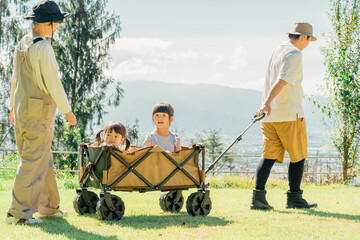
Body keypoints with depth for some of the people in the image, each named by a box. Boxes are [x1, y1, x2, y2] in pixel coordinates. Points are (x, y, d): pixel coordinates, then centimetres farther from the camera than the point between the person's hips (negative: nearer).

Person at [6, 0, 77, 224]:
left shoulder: (22, 44, 11)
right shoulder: (43, 47, -17)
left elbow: (15, 78, 19)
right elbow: (53, 82, -16)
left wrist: (13, 106, 28)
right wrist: (67, 111, -7)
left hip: (22, 110, 9)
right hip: (39, 113, -9)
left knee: (44, 161, 17)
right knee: (34, 162, -5)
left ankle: (49, 206, 25)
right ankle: (19, 212, -3)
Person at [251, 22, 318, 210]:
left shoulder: (277, 51, 18)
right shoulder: (294, 54, -10)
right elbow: (283, 80, -23)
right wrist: (267, 102, -33)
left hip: (270, 115, 8)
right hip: (289, 113, -8)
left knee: (269, 156, 3)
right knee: (298, 156, 4)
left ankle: (258, 197, -7)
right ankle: (294, 198, 8)